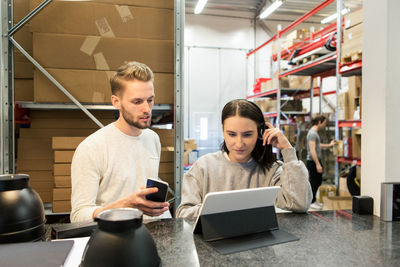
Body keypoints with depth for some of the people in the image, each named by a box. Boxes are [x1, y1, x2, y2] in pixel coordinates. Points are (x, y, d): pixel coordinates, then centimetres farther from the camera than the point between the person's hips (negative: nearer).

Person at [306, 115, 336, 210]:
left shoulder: (315, 132, 12)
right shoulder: (312, 133, -18)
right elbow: (312, 150, -24)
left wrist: (330, 145, 31)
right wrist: (318, 164, -24)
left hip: (316, 161, 10)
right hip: (313, 162, -10)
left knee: (318, 181, 17)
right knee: (314, 182, 2)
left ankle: (313, 200, 29)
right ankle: (312, 202, 15)